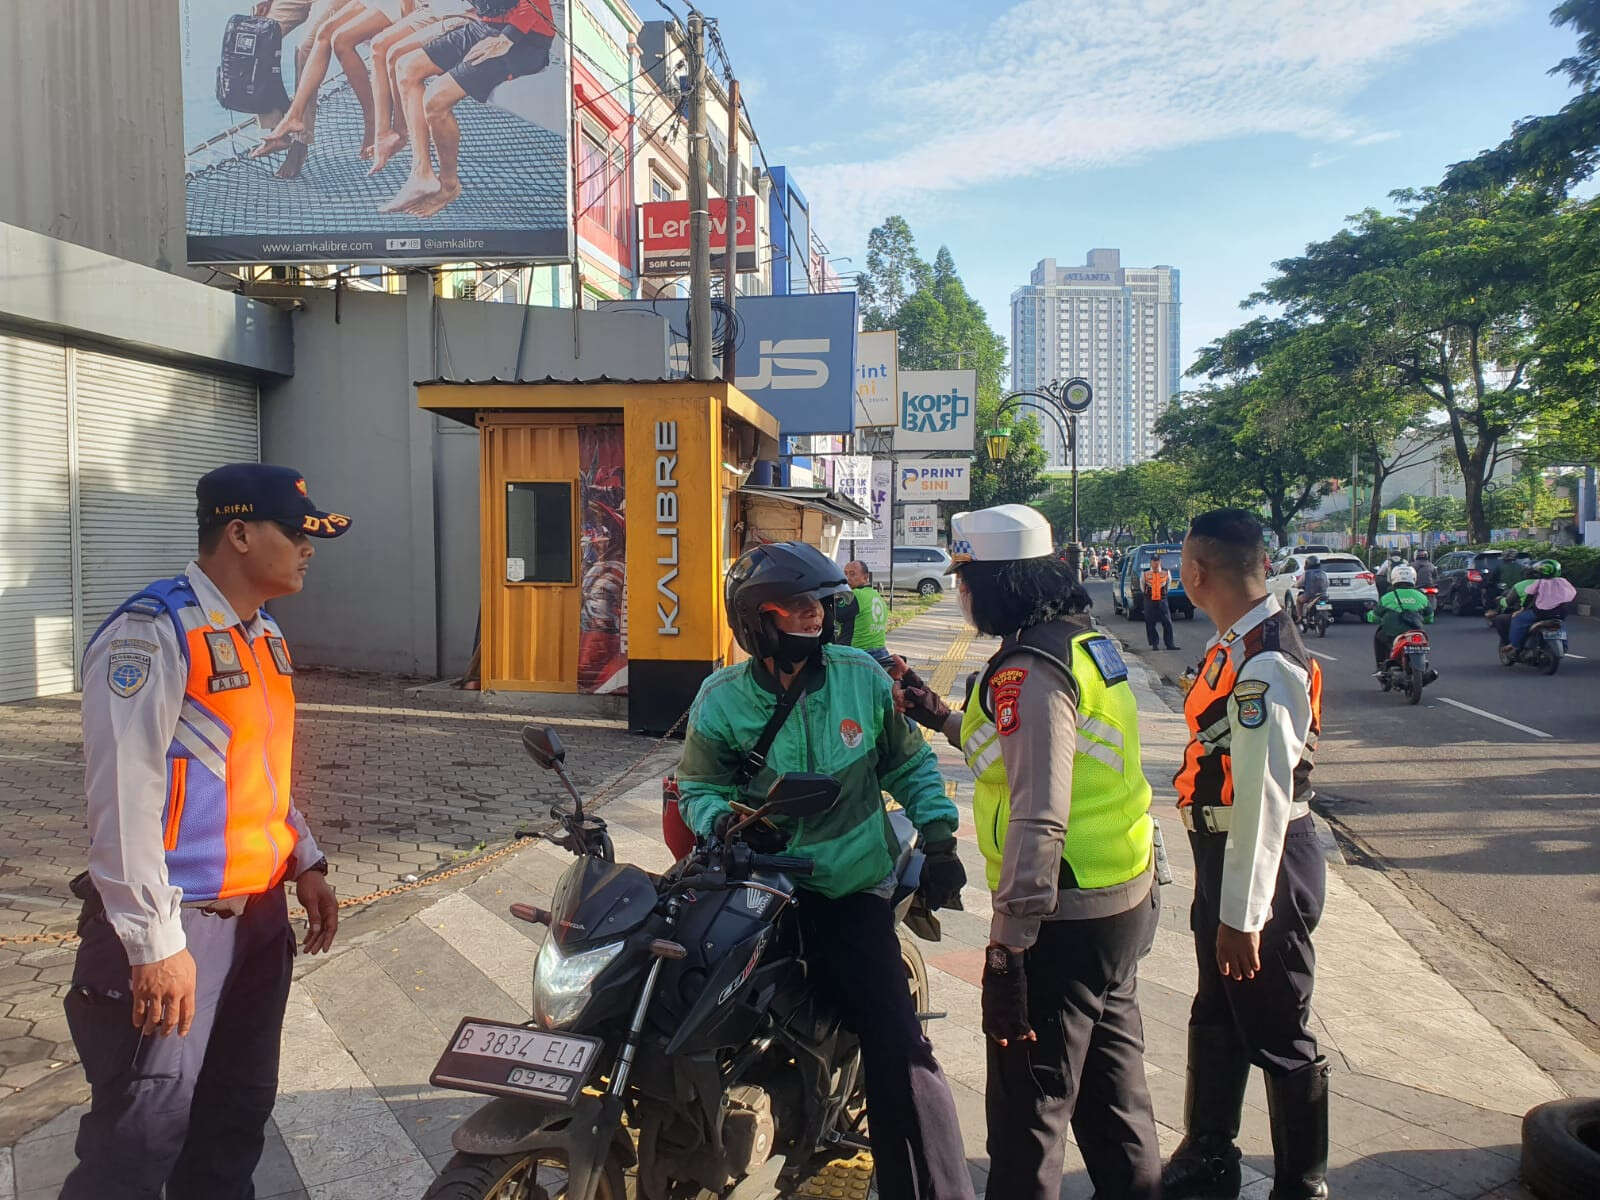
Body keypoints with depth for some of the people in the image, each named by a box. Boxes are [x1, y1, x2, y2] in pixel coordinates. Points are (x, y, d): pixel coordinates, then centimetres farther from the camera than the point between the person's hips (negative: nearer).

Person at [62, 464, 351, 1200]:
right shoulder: (152, 631, -17)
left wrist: (304, 863, 13)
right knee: (142, 1139, 4)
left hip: (260, 913, 8)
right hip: (175, 925, -8)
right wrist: (155, 942, -21)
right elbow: (123, 795, -21)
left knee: (238, 1116, 19)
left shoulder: (265, 636, 11)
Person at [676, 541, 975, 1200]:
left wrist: (938, 840, 3)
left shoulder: (861, 676, 0)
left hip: (852, 887, 0)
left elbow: (910, 763, 11)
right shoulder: (722, 699, -3)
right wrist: (725, 819, -18)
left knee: (900, 1052, -8)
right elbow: (699, 787, 5)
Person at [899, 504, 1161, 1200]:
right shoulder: (1085, 640, 9)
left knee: (1030, 1104, 2)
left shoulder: (1028, 669, -20)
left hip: (1065, 921, -10)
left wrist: (1007, 948, -26)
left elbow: (1039, 817, -27)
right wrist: (949, 723, 26)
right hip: (1125, 902, 10)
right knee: (1111, 1069, 23)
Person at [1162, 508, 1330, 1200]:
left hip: (1264, 862, -10)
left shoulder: (1264, 665, -26)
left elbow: (1264, 798, -27)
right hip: (1224, 855, 10)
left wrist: (1243, 915, -23)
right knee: (1216, 1018, 23)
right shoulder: (1236, 644, 5)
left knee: (1280, 1039, 8)